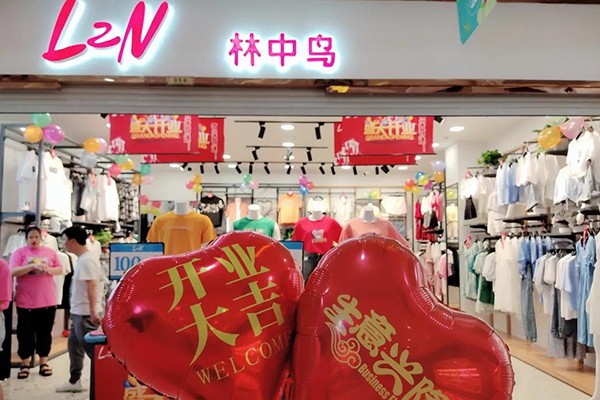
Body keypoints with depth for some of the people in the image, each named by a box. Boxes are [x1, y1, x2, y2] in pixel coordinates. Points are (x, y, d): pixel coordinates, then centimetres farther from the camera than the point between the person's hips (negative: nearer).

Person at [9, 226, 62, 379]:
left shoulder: (50, 252, 7)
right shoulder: (19, 252, -1)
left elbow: (60, 269, 9)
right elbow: (13, 271, -11)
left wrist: (49, 269, -12)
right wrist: (32, 266, -23)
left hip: (47, 301, 2)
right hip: (26, 301, -2)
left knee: (45, 333, 10)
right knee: (26, 334, 6)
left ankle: (43, 362, 21)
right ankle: (25, 364, 18)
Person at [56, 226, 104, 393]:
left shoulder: (86, 260, -19)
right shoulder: (83, 258, 12)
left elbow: (91, 286, -26)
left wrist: (93, 311, -29)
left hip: (86, 313, -10)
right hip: (79, 311, 10)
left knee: (90, 347, -4)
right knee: (74, 344, 18)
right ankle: (74, 381, 29)